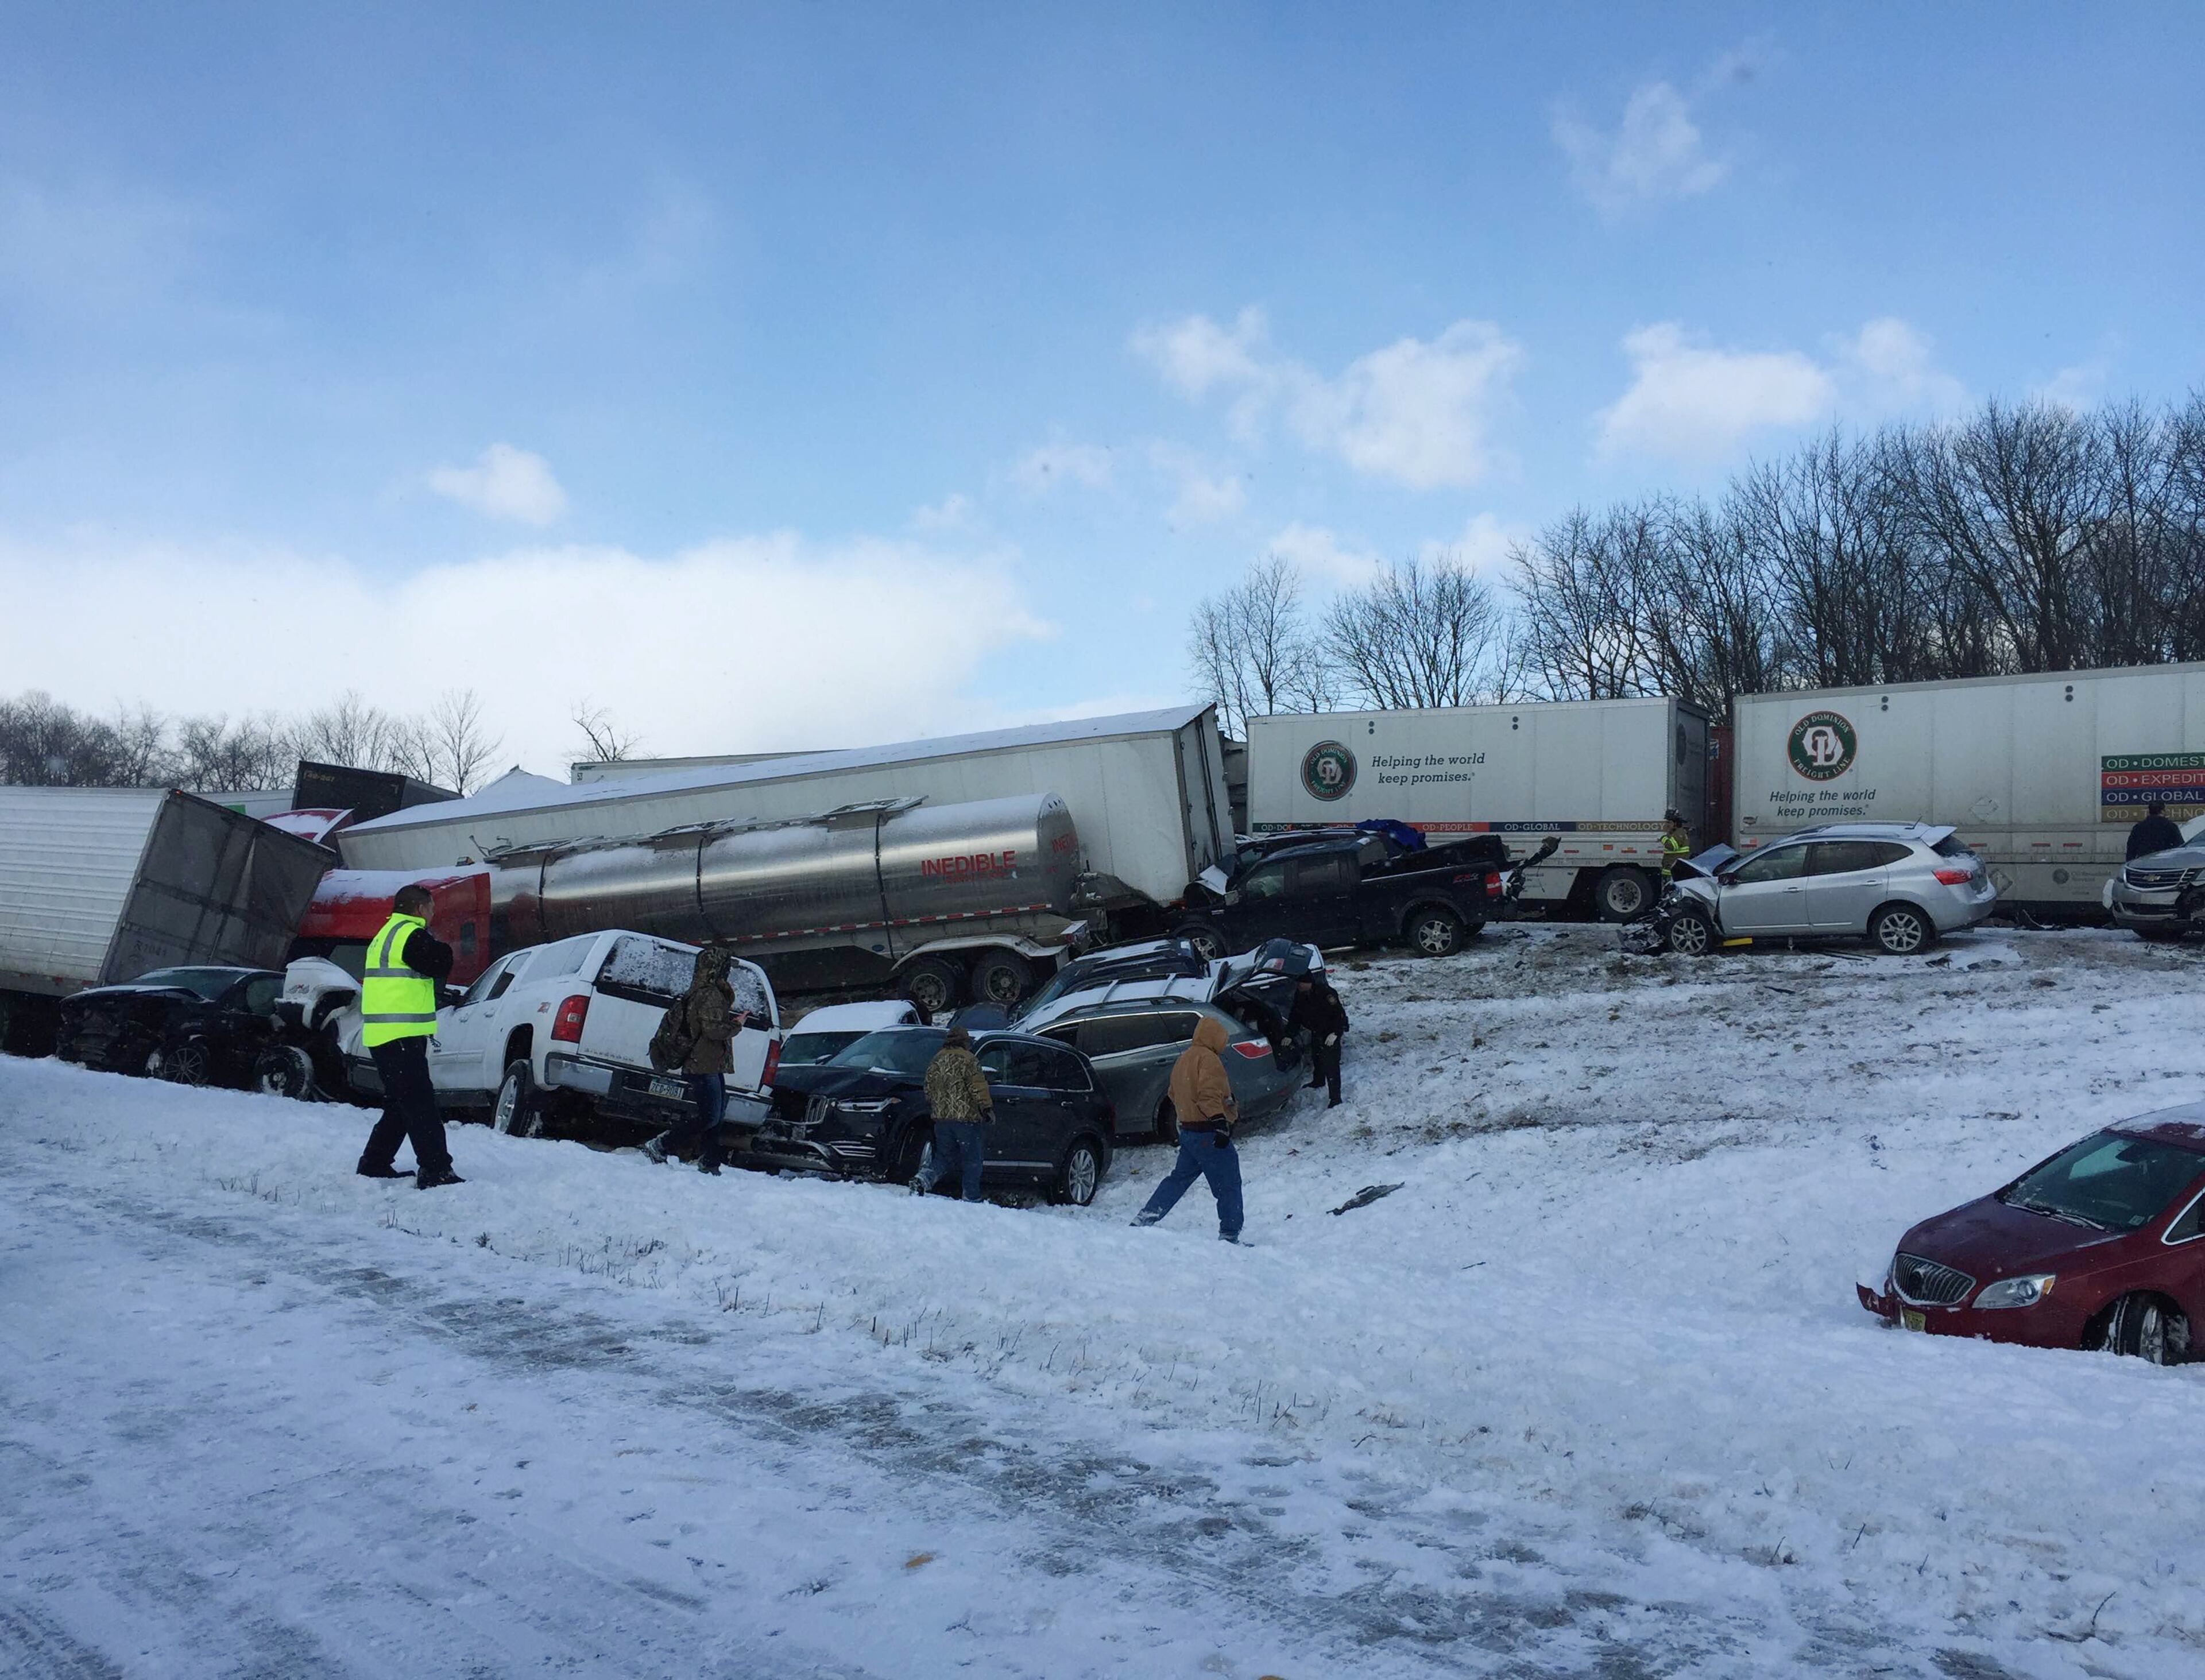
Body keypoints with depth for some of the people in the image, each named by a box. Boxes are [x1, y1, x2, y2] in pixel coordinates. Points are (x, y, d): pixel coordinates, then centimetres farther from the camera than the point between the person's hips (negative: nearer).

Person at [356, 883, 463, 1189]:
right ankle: (435, 1170, -15)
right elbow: (440, 967, -15)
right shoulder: (412, 935, -11)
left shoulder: (384, 936, 21)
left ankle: (374, 1164, 23)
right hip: (403, 1035, -10)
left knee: (400, 1103, 18)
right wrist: (440, 947, 3)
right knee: (420, 1104, -12)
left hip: (380, 1036, 10)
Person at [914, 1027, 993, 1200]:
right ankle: (970, 1198, 4)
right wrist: (987, 1107, -9)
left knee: (943, 1158, 12)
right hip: (967, 1118, -6)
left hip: (941, 1119, 6)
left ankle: (923, 1180, -11)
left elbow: (929, 1090, 21)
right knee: (972, 1160, 4)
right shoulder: (967, 1060, -6)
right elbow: (978, 1087, -14)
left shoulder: (936, 1061, 15)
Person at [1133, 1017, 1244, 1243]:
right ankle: (1229, 1236, 1)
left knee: (1178, 1178, 17)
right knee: (1228, 1186, -1)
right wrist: (1220, 1122, -30)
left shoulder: (1183, 1059, 17)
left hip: (1187, 1130, 9)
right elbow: (1209, 1094, -25)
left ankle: (1144, 1221, 13)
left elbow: (1175, 1095, 24)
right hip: (1208, 1133, -9)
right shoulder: (1208, 1058, -13)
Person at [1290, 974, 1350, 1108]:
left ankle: (1335, 1098, -10)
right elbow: (1295, 1016, 4)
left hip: (1331, 1033, -8)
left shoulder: (1325, 993, -29)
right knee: (1316, 1058, 24)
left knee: (1330, 1064, -12)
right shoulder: (1300, 995, -4)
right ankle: (1318, 1082, 50)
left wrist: (1335, 1033, -30)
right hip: (1316, 1032, 8)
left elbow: (1339, 1013, -26)